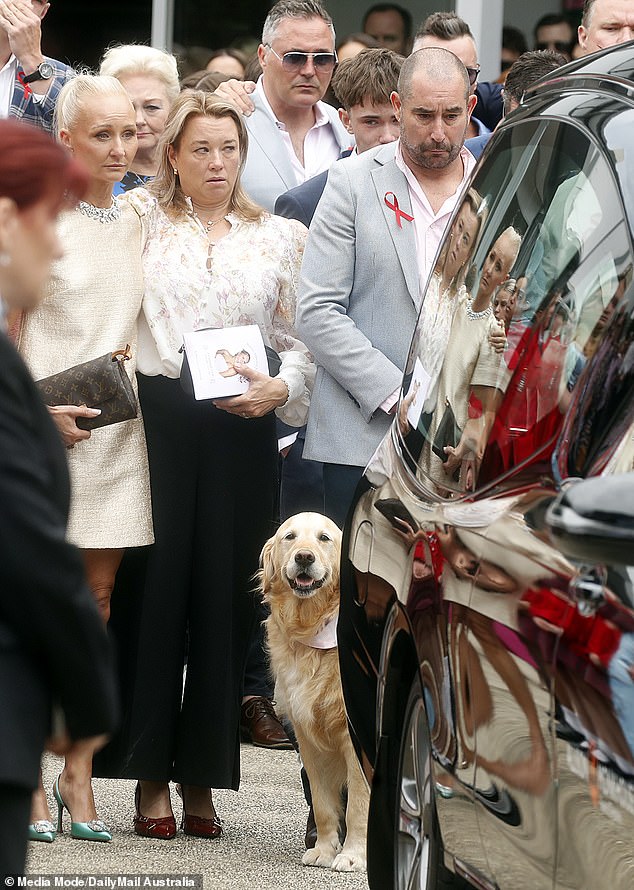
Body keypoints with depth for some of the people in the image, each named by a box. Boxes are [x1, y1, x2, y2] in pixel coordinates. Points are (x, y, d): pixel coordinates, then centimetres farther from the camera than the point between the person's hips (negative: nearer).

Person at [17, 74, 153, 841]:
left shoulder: (138, 225, 12)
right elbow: (12, 331, -3)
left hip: (118, 427, 4)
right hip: (49, 426, -4)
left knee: (97, 595, 4)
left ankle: (79, 775, 8)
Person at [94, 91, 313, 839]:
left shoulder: (281, 237, 12)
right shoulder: (141, 218, 8)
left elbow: (302, 340, 10)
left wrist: (280, 389, -7)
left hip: (240, 433, 2)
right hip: (156, 421, -2)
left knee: (223, 595, 1)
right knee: (154, 588, -3)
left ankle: (201, 779, 9)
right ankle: (149, 777, 4)